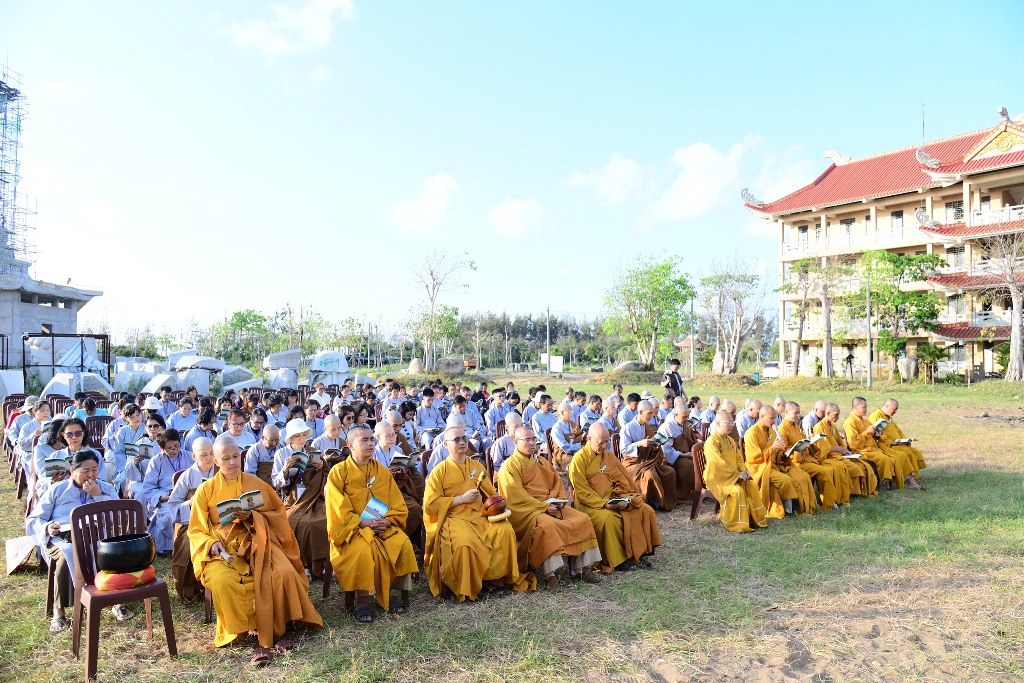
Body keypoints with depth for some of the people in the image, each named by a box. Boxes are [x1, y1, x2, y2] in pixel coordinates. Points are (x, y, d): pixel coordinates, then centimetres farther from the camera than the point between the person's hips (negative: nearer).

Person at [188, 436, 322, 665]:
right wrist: (211, 544, -12)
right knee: (223, 582, -34)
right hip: (223, 549, -1)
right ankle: (241, 631, -13)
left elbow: (278, 514, 9)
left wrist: (253, 517, -9)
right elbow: (196, 530, 8)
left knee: (283, 573, -28)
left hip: (257, 542, 1)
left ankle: (274, 629, -9)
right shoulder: (205, 490, 7)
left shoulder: (255, 484, 9)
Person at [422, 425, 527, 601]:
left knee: (506, 531, -22)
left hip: (480, 514, 4)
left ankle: (496, 577, -5)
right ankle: (464, 589, -12)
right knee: (466, 542, -34)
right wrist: (462, 499, -10)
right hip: (453, 518, -4)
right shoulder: (439, 471, 1)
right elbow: (430, 505, -6)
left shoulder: (477, 467, 15)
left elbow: (491, 494, 18)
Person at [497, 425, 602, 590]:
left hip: (552, 506, 7)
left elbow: (557, 482, 19)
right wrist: (544, 506, -19)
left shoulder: (541, 461, 20)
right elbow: (516, 496, -14)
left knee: (583, 519, -9)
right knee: (547, 525, -37)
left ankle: (581, 566, -4)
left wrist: (560, 500, -2)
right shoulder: (510, 466, -4)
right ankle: (548, 573, -29)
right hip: (527, 510, -7)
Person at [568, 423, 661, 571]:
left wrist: (625, 498, -8)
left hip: (613, 501, 7)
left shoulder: (609, 456, 12)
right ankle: (618, 561, -17)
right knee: (609, 519, -35)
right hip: (590, 505, -6)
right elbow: (582, 492, -14)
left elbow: (623, 480, 12)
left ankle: (640, 553, -2)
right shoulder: (579, 459, -9)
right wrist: (603, 503, -24)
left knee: (646, 511, -9)